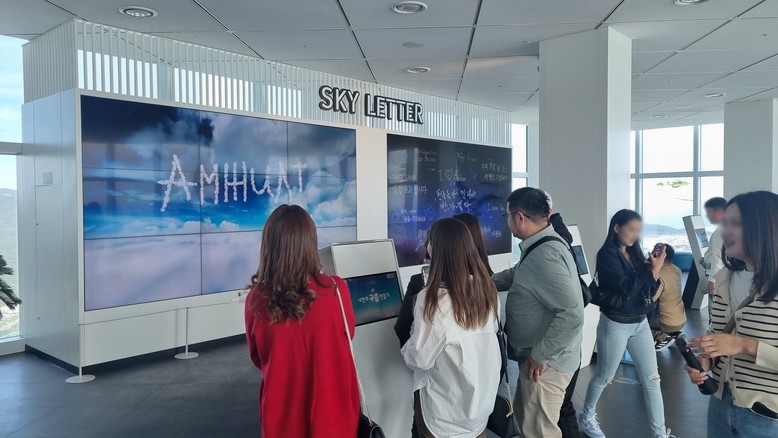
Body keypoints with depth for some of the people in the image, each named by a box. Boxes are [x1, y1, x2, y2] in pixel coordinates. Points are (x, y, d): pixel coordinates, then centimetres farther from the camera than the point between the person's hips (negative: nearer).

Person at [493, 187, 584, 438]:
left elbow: (572, 314, -33)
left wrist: (540, 355, -25)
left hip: (545, 362, -10)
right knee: (525, 415, 25)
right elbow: (515, 276, 23)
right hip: (535, 356, 10)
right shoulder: (540, 246, 5)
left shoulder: (545, 256, -28)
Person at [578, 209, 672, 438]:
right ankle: (586, 417, 33)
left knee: (652, 379, 7)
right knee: (604, 377, 11)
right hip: (615, 325, -6)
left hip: (641, 324, 6)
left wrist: (654, 270, -11)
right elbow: (626, 287, -22)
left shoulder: (634, 253, 5)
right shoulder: (607, 254, -14)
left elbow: (649, 290, 6)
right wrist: (653, 269, -18)